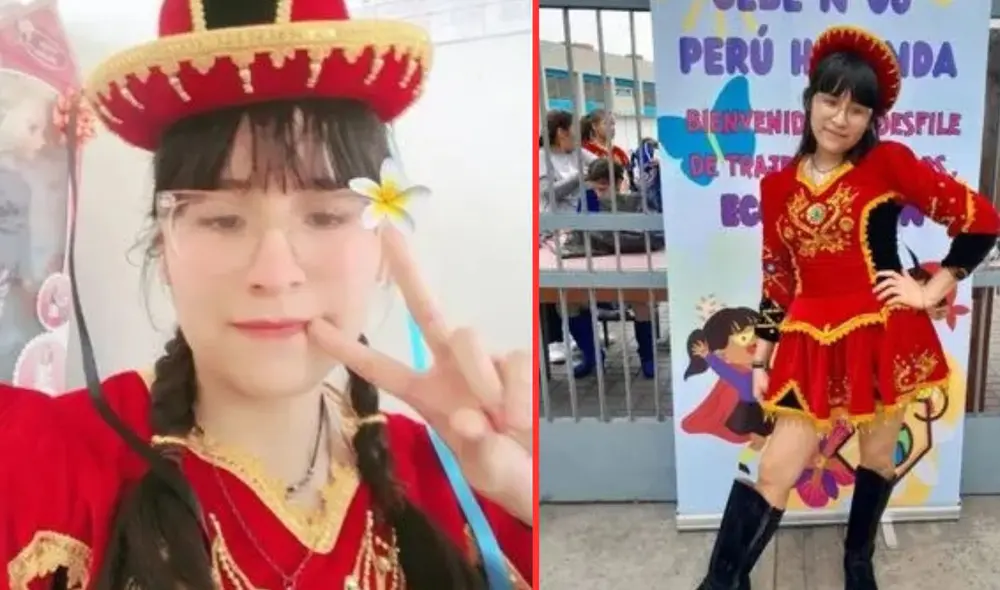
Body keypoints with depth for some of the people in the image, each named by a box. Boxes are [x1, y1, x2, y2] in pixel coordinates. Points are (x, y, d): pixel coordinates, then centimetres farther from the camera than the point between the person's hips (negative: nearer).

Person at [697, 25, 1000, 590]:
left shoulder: (888, 163, -6)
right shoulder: (778, 186, 4)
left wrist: (931, 292, -6)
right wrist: (761, 359, 8)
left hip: (883, 337, -1)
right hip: (814, 344, 1)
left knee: (878, 456, 16)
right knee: (775, 471, 0)